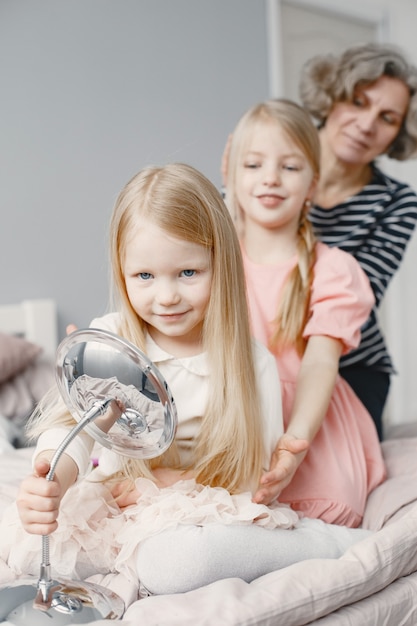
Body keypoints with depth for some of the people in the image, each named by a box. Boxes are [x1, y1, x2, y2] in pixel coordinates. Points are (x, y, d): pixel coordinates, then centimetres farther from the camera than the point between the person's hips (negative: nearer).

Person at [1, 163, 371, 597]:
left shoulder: (252, 364, -8)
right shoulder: (107, 341, -4)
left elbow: (256, 478, -7)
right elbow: (72, 421, -17)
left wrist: (169, 481, -18)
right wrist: (52, 479, -40)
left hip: (206, 515, -4)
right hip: (111, 509, 4)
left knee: (173, 562, -37)